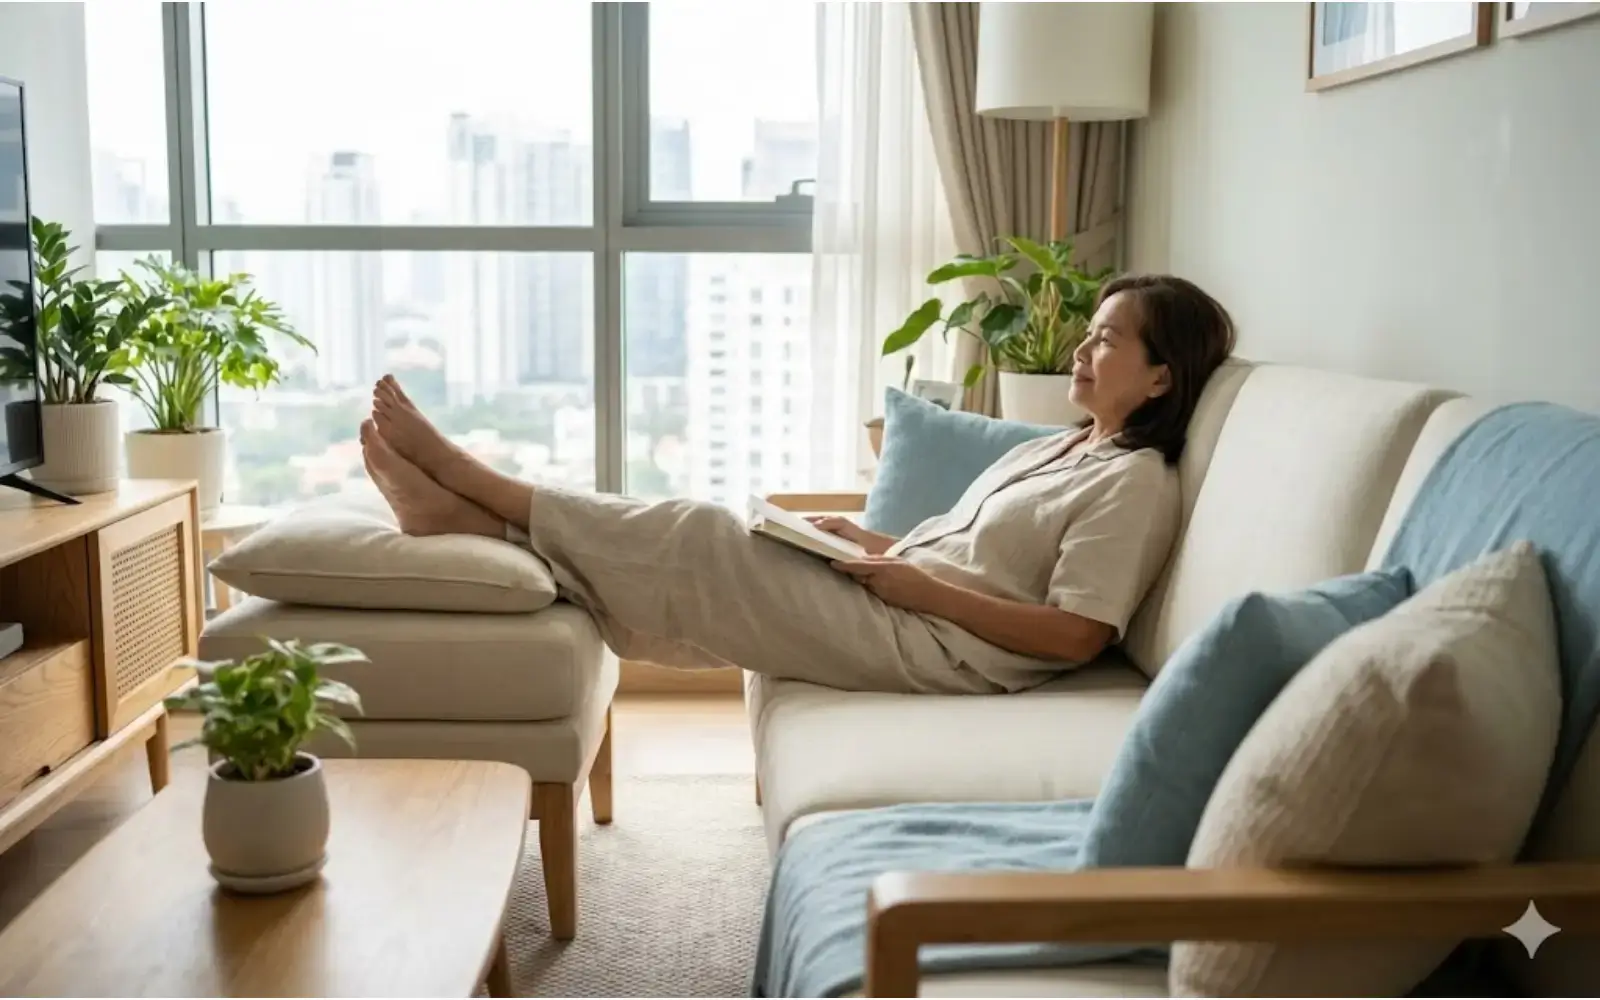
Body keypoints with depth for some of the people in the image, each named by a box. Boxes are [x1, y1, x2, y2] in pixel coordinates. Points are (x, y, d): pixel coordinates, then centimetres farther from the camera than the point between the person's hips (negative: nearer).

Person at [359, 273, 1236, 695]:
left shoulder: (1136, 482, -8)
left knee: (698, 545, -14)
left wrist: (919, 584, -17)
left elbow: (1077, 635, -17)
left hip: (942, 646, -8)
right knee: (698, 546, -6)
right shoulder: (1060, 449, 21)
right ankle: (462, 504, -8)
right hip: (903, 610, 8)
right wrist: (874, 543, 5)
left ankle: (462, 486, -6)